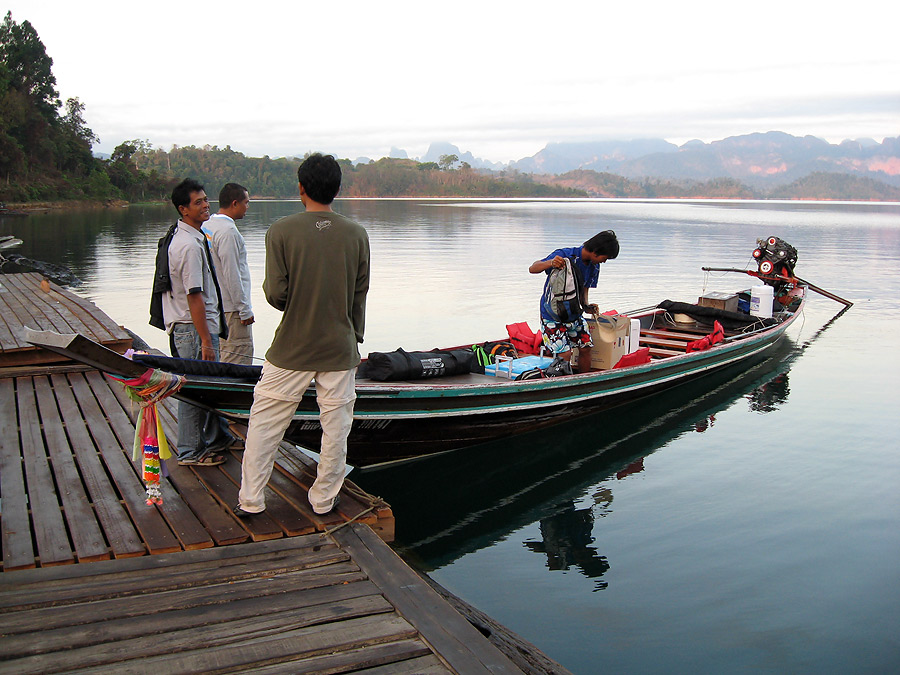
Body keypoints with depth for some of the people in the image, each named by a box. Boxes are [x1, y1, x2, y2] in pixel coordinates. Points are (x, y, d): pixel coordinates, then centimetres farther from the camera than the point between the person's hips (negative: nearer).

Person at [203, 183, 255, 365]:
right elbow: (232, 275, -20)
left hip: (214, 306, 10)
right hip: (231, 309, -10)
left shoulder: (206, 226, 12)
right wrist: (245, 310, -15)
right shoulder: (228, 231, -18)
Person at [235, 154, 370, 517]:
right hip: (339, 349, 2)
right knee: (336, 427, 12)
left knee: (265, 421, 12)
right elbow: (360, 296, 3)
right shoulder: (356, 234, -2)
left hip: (291, 350, -1)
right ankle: (324, 500, 22)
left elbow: (275, 294, -13)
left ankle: (250, 500, 18)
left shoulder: (281, 232, -10)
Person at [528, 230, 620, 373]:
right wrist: (550, 263, -44)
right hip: (552, 316, -7)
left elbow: (584, 289, 9)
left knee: (586, 348, 1)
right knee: (565, 354, -15)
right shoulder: (564, 255, -22)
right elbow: (532, 269, -24)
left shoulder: (594, 266, -1)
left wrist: (586, 305, -12)